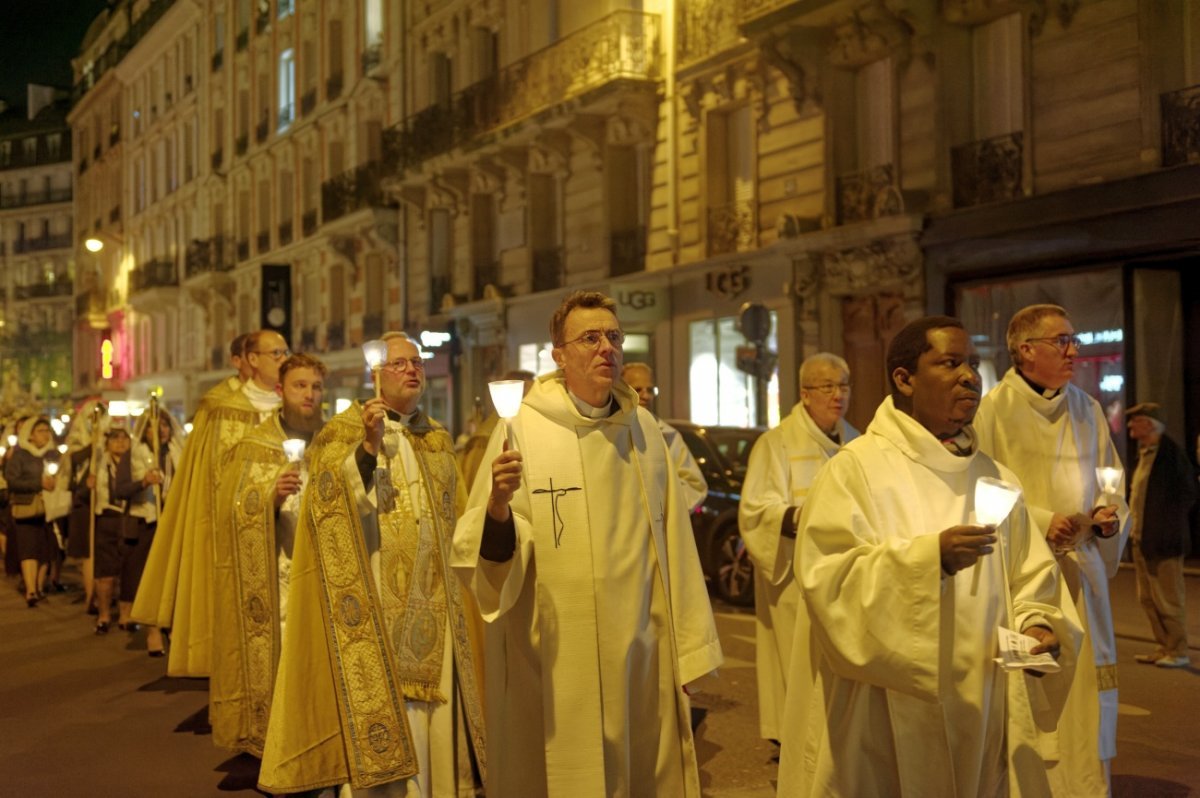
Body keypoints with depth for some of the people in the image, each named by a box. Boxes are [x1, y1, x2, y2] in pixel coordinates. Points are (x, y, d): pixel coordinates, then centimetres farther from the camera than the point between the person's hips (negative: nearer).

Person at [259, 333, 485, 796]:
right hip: (378, 608, -5)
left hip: (436, 606, 5)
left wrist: (460, 594, 15)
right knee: (386, 720, -5)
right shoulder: (345, 431, 0)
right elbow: (333, 509, -14)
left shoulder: (439, 439, 15)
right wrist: (369, 445, -24)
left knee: (438, 713, 7)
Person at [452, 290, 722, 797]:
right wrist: (498, 504, -34)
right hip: (555, 660, -4)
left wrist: (686, 642, 8)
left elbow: (670, 541, 7)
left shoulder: (643, 429, 4)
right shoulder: (523, 431, -9)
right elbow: (491, 556, -13)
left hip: (641, 654, 4)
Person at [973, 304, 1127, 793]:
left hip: (1080, 573, 5)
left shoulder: (1087, 411, 10)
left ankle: (1084, 785, 21)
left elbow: (1111, 489, 16)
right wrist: (1042, 523, -17)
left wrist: (1109, 518, -5)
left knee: (1084, 694, 8)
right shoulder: (993, 409, -7)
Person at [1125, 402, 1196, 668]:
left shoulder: (1170, 452, -13)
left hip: (1163, 539, -9)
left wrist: (1171, 521, -11)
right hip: (1141, 538, 9)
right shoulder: (1145, 452, 13)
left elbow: (1188, 490, -13)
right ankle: (1164, 647, 23)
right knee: (1148, 598, 14)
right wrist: (1135, 526, 11)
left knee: (1168, 598, -1)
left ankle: (1178, 652, 8)